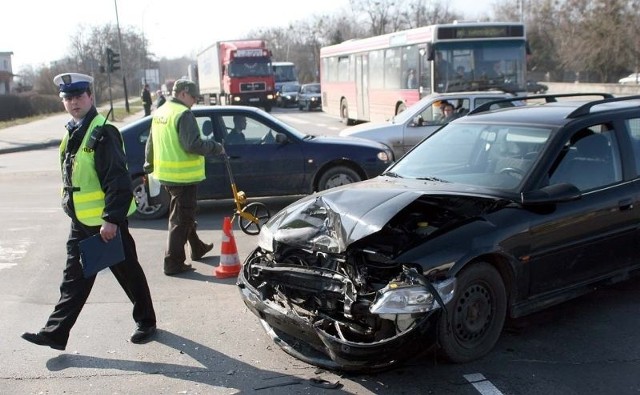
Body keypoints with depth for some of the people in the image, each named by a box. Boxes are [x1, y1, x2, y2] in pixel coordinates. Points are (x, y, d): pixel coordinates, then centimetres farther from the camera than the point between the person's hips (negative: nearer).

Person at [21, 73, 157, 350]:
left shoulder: (103, 132, -16)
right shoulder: (73, 133, 11)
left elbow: (119, 181, -22)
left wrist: (111, 219, -25)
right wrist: (72, 208, 21)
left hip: (107, 222, -8)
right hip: (82, 222, 8)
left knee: (129, 273, 7)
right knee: (74, 279, 12)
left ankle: (146, 322, 24)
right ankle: (56, 333, 18)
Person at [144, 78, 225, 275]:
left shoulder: (159, 113, 12)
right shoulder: (183, 114, -17)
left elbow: (151, 143, 20)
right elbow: (193, 144, -26)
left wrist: (149, 166, 30)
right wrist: (216, 148, -14)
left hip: (166, 174, 10)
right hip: (183, 175, -10)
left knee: (185, 214, 23)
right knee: (181, 219, -1)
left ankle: (197, 248, 38)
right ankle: (173, 263, 2)